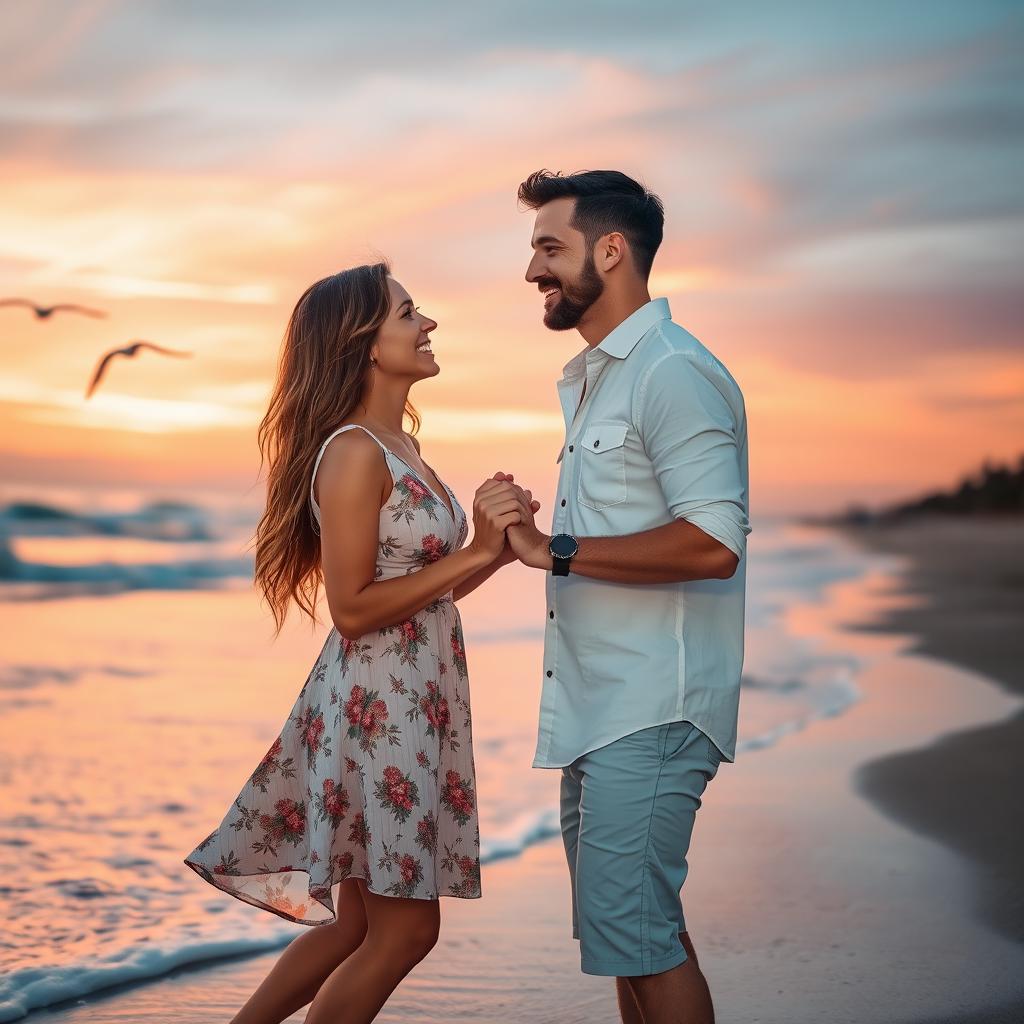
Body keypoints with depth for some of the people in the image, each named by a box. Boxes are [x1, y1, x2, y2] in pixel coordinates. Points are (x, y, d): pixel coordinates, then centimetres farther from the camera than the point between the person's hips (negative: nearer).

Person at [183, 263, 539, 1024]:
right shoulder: (354, 452, -16)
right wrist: (475, 554, -18)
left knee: (360, 924, 15)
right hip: (376, 704, -9)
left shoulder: (400, 447, 12)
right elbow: (353, 608, -19)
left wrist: (498, 545, 0)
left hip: (414, 700, 9)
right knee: (404, 929, -1)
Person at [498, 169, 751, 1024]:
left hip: (650, 709, -10)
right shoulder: (592, 378, 18)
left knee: (632, 926, -8)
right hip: (598, 705, 10)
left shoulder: (673, 372, -14)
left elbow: (712, 542, -24)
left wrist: (555, 551, -19)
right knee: (633, 921, 15)